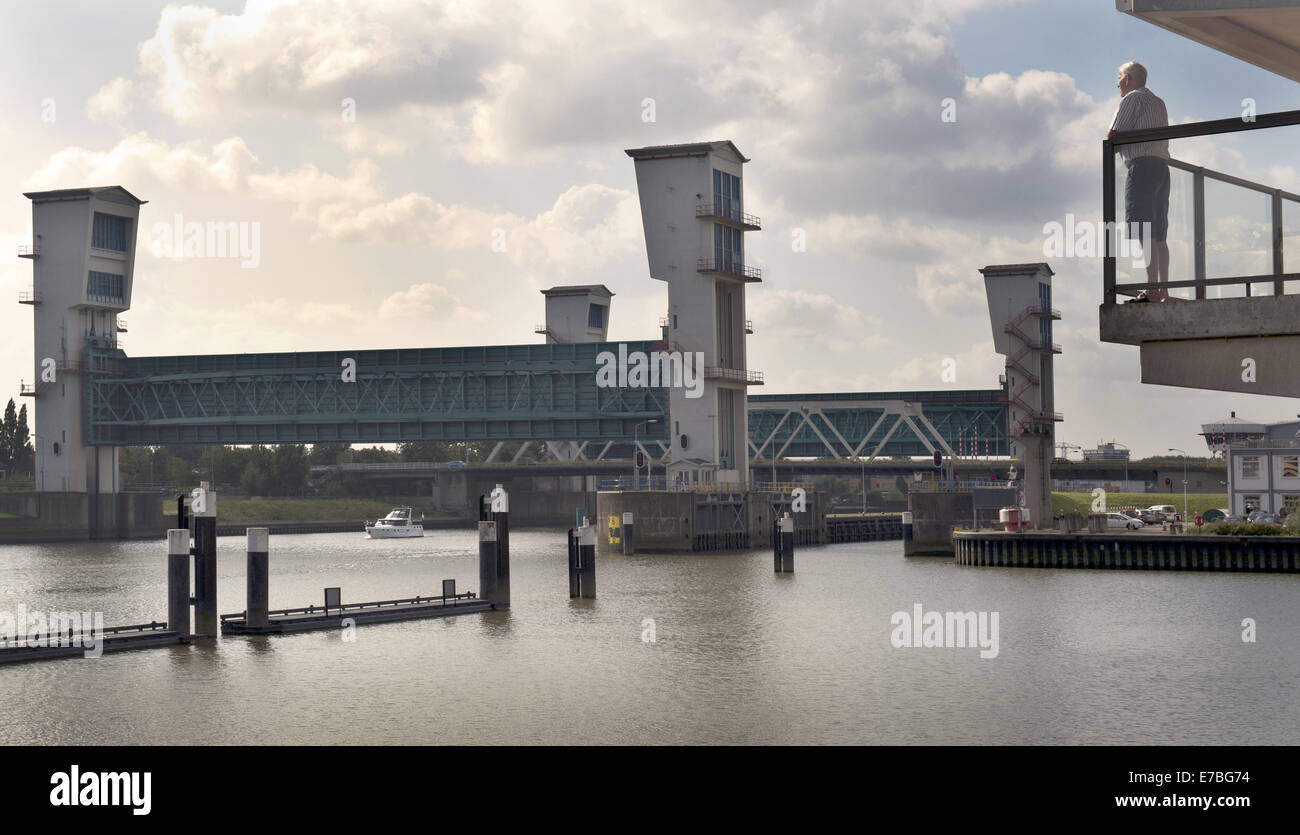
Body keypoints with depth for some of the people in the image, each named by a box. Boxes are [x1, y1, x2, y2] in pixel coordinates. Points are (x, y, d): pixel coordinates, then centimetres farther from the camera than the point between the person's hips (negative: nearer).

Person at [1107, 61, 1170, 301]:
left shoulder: (1132, 99, 0)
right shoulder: (1158, 102, 26)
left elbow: (1113, 136, -5)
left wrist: (1114, 148, 14)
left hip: (1142, 165, -8)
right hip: (1162, 166, 9)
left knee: (1145, 232, -15)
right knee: (1159, 234, 7)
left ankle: (1152, 289, -24)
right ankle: (1163, 289, 2)